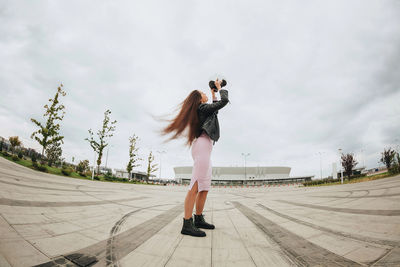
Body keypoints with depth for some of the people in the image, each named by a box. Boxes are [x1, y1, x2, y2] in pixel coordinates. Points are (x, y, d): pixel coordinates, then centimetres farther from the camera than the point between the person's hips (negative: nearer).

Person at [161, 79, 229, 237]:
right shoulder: (203, 107, 0)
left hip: (203, 147, 11)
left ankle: (199, 219, 15)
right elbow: (224, 101, -1)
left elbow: (214, 108, 43)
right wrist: (219, 89, 16)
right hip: (203, 144, -11)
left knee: (204, 187, 9)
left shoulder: (202, 110, 27)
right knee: (196, 186, -16)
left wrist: (214, 94, 44)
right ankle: (187, 224, -17)